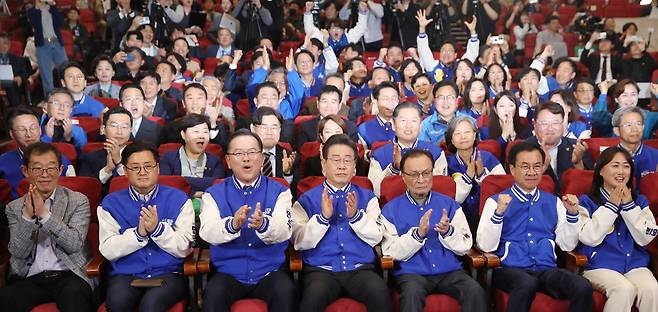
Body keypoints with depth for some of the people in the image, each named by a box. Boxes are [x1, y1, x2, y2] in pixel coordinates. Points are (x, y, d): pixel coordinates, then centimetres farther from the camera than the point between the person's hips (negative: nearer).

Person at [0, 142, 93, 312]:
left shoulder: (78, 201, 6)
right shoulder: (14, 208, 13)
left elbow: (74, 244, -6)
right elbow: (18, 252, 2)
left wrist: (44, 214, -15)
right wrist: (27, 215, -13)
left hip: (68, 275, -2)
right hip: (29, 279, 2)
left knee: (75, 294, -35)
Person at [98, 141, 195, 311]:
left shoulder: (178, 199, 4)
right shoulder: (110, 203, 8)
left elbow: (184, 249, -2)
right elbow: (108, 250, -2)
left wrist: (157, 229, -17)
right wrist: (138, 233, -17)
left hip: (168, 273, -2)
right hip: (125, 274, 2)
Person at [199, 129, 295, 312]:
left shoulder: (279, 191, 3)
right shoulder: (214, 194, 5)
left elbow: (284, 231, -14)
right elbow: (207, 232, -12)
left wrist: (263, 225, -37)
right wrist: (232, 225, -35)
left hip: (269, 272, 0)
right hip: (228, 273, 0)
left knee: (285, 292, -28)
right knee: (213, 295, -29)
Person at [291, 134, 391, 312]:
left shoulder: (367, 197, 15)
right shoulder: (307, 199, 10)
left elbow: (376, 238, 5)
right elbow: (300, 242, 0)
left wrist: (356, 216, -11)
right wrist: (323, 217, -14)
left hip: (360, 269, 2)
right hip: (321, 269, -2)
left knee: (380, 292, -29)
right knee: (315, 294, -34)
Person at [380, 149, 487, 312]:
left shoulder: (449, 204, 12)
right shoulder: (391, 209, 4)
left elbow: (465, 247, 7)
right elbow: (391, 253, -5)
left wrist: (448, 232, -13)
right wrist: (418, 234, -19)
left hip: (450, 271, 3)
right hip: (411, 273, -3)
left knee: (476, 291, -25)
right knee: (412, 293, -35)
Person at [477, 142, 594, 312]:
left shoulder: (553, 202, 19)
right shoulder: (496, 202, 6)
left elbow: (567, 245, 15)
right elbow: (486, 246, -3)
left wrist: (572, 213, 1)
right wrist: (499, 212, -15)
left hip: (547, 269, 4)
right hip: (510, 270, -3)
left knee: (583, 287, -27)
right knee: (527, 283, -37)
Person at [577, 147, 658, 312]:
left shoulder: (640, 201, 15)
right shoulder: (586, 201, 4)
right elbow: (590, 238, -9)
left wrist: (629, 205, -6)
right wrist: (611, 205, -8)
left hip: (635, 263, 3)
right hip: (600, 265, -3)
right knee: (624, 289, -31)